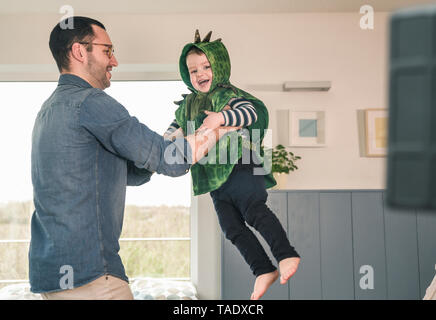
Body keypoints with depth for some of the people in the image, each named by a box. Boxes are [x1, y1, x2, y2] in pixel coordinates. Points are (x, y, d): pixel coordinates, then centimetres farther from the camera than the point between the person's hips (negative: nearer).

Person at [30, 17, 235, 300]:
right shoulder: (88, 101, -14)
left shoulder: (51, 110, 17)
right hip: (86, 271, -10)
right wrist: (222, 125, 1)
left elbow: (130, 173, 17)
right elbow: (169, 159, -15)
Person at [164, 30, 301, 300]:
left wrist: (221, 118, -33)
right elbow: (176, 126, 33)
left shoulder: (226, 95, -3)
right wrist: (167, 139, 13)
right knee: (232, 226, 2)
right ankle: (264, 270, 8)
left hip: (239, 166, -7)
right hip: (215, 178, 7)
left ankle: (286, 255, -12)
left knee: (255, 211, -20)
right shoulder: (188, 104, 19)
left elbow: (251, 112, -20)